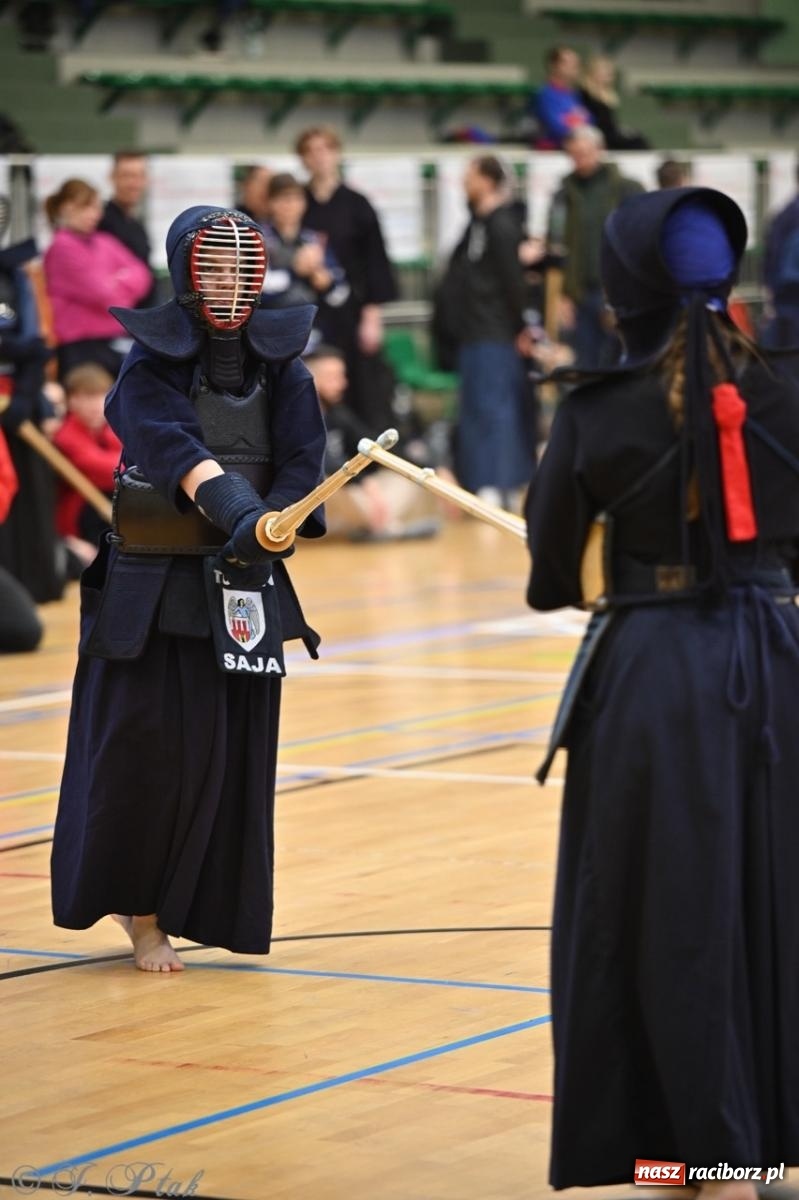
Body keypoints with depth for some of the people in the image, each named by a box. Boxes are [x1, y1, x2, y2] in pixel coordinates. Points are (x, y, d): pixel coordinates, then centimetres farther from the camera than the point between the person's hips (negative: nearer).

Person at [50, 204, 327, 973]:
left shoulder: (280, 364, 1)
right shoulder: (151, 365, -9)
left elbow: (302, 462, -6)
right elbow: (176, 448, -27)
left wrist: (274, 525, -26)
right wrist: (239, 511, -44)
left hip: (244, 583, 3)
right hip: (153, 584, -3)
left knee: (235, 753, 3)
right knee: (147, 748, -3)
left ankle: (195, 905, 16)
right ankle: (140, 913, 13)